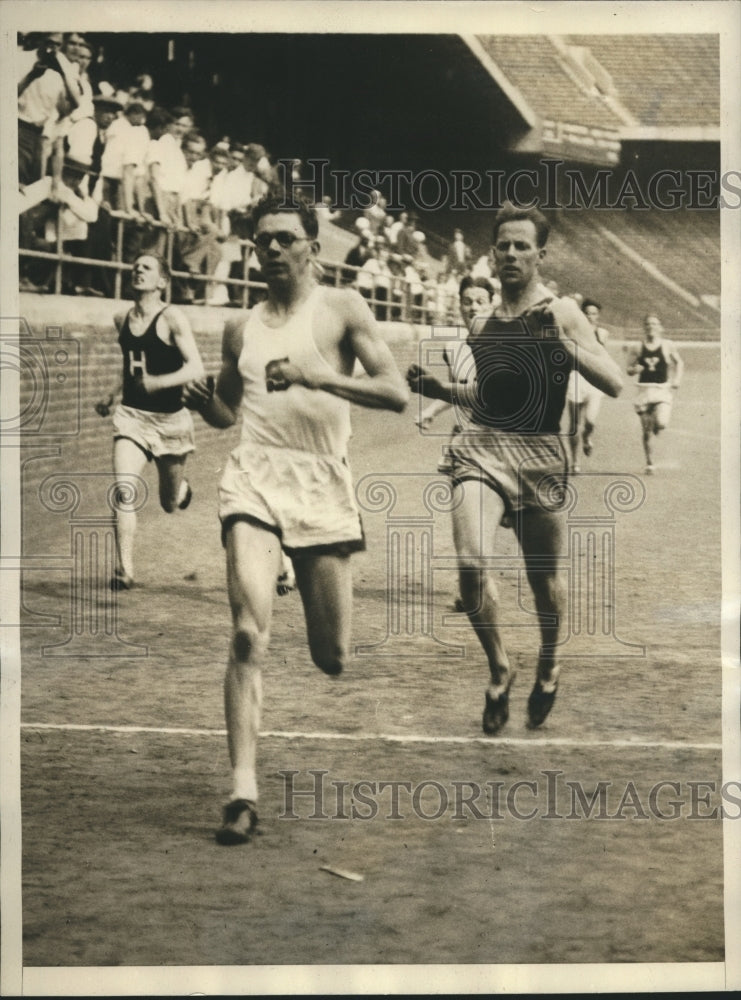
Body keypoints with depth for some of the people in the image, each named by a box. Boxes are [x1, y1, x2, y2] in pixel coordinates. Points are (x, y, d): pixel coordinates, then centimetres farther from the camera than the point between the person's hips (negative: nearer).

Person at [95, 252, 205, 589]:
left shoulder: (172, 319, -10)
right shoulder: (122, 320, 7)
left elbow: (196, 368, -19)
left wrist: (160, 382, -33)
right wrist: (113, 396, 20)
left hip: (169, 418, -3)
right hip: (131, 414, 3)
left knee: (170, 503, 12)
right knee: (123, 489, -18)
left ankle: (182, 488, 50)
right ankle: (125, 569, -15)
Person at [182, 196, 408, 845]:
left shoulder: (341, 308, 4)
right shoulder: (242, 329, 15)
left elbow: (397, 395, -6)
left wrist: (319, 377, -19)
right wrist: (202, 402, 3)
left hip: (323, 482, -1)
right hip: (255, 476, 1)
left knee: (331, 658, 5)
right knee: (249, 633, -18)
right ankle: (244, 792, -18)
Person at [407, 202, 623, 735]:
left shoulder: (562, 314, -1)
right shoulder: (482, 325, 14)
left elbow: (614, 384, -10)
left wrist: (562, 342, -20)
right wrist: (440, 388, 11)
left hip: (539, 452, -3)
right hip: (481, 447, 3)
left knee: (544, 575, 11)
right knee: (472, 564, -18)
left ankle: (549, 666, 39)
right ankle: (500, 668, 5)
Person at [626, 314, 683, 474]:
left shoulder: (667, 345, 3)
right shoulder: (640, 347, 4)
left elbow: (679, 363, 15)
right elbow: (630, 369, 10)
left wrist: (677, 378, 1)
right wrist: (634, 369, -13)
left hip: (663, 389, -1)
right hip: (645, 389, 1)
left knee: (661, 423, -22)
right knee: (646, 430, 1)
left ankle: (657, 426, 18)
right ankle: (649, 463, 14)